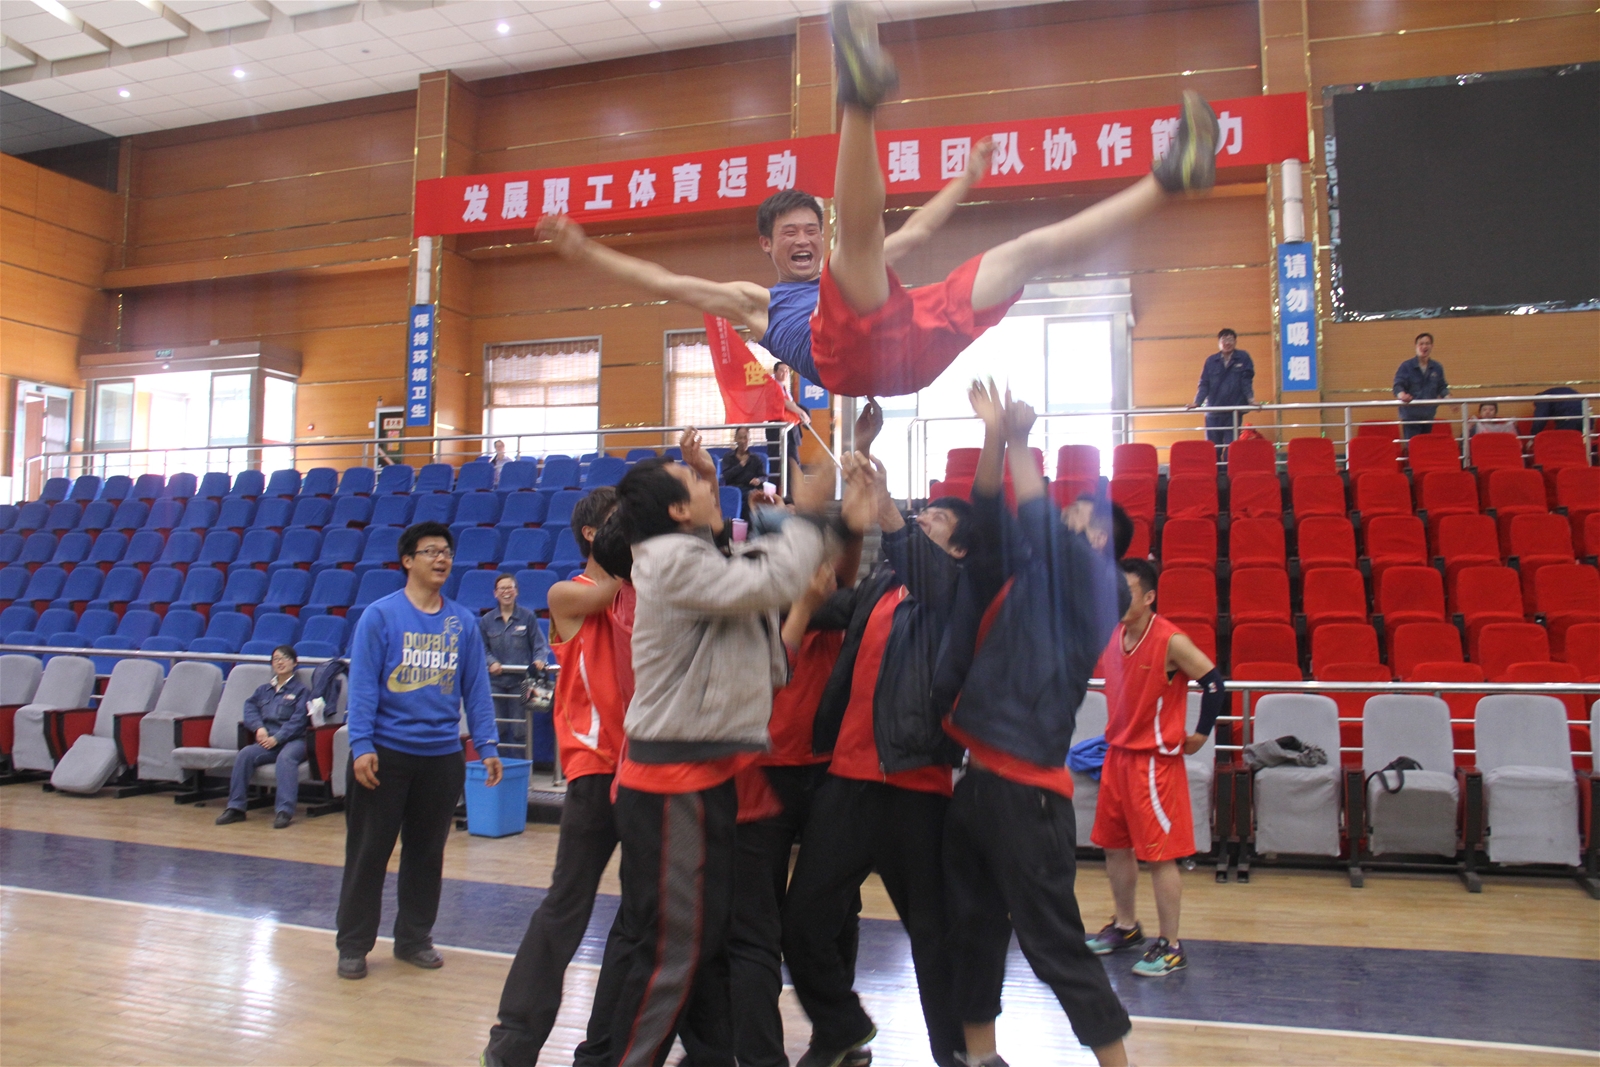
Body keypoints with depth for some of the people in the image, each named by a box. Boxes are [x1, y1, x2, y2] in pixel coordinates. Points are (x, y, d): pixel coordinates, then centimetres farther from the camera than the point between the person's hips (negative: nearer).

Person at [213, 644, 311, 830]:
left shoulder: (301, 690, 8)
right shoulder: (263, 689, 24)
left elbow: (297, 720, -3)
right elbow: (250, 708, 10)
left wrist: (277, 738, -16)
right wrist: (259, 727, -10)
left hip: (293, 740, -4)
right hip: (266, 741, 4)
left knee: (285, 758, -36)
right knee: (245, 754, -25)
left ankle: (285, 811, -43)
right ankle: (235, 807, -22)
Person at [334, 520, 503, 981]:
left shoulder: (463, 621, 6)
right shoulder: (380, 615, -4)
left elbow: (476, 686, 8)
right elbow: (362, 684, -7)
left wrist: (487, 746, 4)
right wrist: (361, 745, -15)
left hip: (442, 756, 3)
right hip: (385, 753, -3)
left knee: (428, 852, 13)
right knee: (368, 851, 5)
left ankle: (414, 937, 28)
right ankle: (353, 945, 19)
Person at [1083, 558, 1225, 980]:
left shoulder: (1171, 641, -18)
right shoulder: (1112, 637, 4)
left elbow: (1213, 681, -15)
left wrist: (1200, 734, -8)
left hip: (1156, 759, -7)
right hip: (1118, 752, 8)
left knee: (1160, 854, -2)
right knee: (1115, 845, 15)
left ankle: (1170, 948, 9)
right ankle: (1126, 927, 33)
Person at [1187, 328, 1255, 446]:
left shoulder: (1243, 358, 3)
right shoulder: (1211, 361, 7)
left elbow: (1247, 381, 1)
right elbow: (1204, 384, 6)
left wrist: (1251, 399, -12)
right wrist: (1197, 402, -5)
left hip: (1234, 412, -2)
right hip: (1213, 412, 2)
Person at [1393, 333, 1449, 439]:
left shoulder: (1437, 367, 9)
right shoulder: (1406, 366, -4)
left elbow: (1442, 387, 15)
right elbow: (1398, 385, -13)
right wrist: (1402, 395, -35)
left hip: (1429, 415, 5)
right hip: (1410, 415, -5)